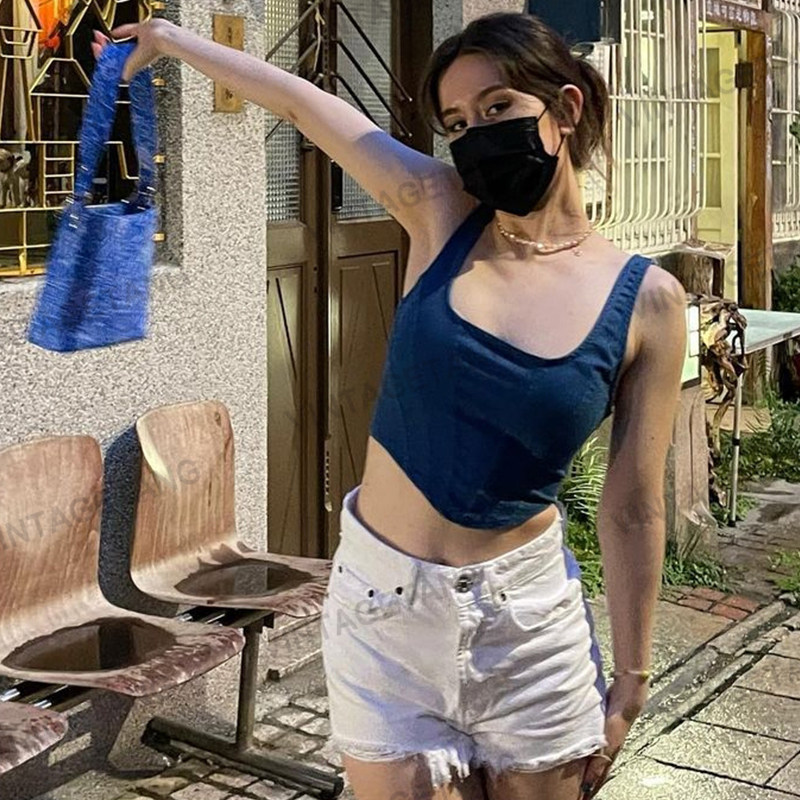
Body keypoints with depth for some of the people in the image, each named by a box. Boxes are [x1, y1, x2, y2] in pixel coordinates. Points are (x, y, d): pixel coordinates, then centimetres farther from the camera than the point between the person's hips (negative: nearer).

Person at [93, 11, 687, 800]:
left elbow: (631, 510, -4)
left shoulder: (646, 299, -8)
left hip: (527, 613, -1)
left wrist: (628, 684, 1)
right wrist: (171, 38, 18)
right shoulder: (438, 212, -5)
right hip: (383, 602, 1)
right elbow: (302, 101, 6)